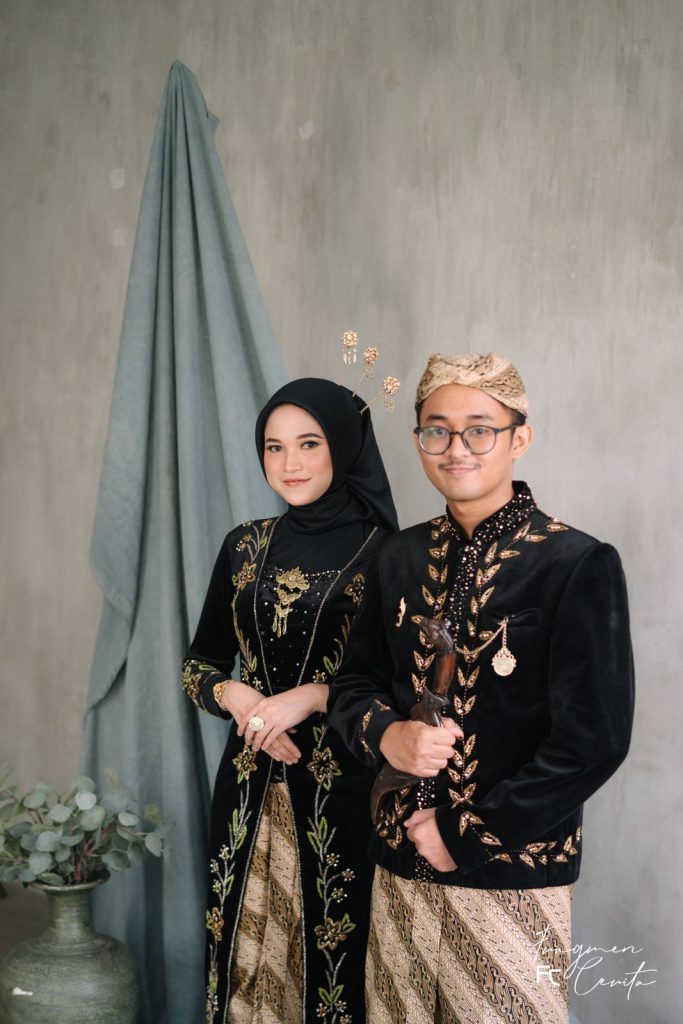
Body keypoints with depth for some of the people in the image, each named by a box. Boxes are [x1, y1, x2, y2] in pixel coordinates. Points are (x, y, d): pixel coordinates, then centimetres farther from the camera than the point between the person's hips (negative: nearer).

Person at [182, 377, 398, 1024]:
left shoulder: (384, 553, -6)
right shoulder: (246, 546, 7)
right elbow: (200, 664, 11)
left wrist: (313, 696, -17)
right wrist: (233, 694, -9)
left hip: (343, 793, -4)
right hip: (250, 787, 4)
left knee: (331, 950, 4)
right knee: (247, 946, 11)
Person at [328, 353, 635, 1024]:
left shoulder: (578, 565, -11)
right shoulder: (401, 559, 6)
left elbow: (593, 742, -15)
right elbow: (352, 686, 11)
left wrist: (463, 836, -12)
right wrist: (386, 735, -12)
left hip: (514, 877, -5)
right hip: (401, 862, 5)